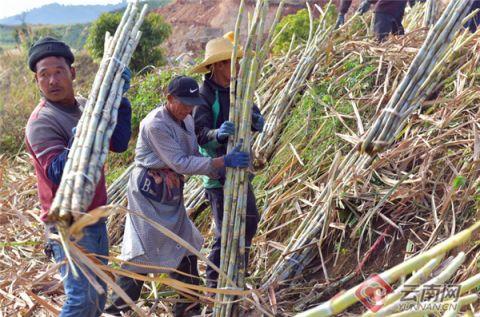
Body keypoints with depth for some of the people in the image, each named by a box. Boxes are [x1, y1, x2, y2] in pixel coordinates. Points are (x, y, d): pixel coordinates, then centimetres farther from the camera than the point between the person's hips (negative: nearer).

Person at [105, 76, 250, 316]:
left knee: (186, 247, 11)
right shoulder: (155, 124, -20)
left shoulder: (186, 120, 6)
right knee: (143, 250, -4)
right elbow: (180, 163, -24)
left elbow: (193, 155, 7)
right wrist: (222, 162, -27)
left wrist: (219, 172, -10)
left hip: (171, 192, 8)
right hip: (149, 190, -8)